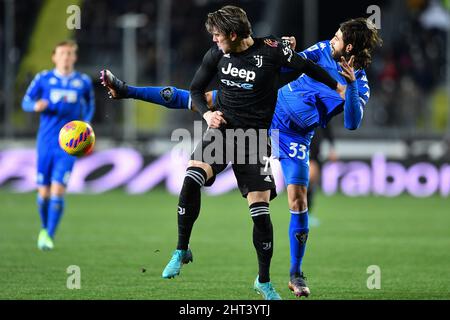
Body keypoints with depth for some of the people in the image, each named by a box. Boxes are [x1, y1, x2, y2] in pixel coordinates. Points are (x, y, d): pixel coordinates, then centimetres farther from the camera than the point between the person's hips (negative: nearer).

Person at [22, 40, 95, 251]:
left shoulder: (83, 82, 5)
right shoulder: (43, 79, 3)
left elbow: (90, 106, 20)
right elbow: (26, 102, 5)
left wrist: (85, 124, 2)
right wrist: (36, 106, -18)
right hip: (46, 142, 1)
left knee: (58, 189, -15)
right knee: (43, 192, 5)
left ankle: (49, 236, -12)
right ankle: (44, 229, 30)